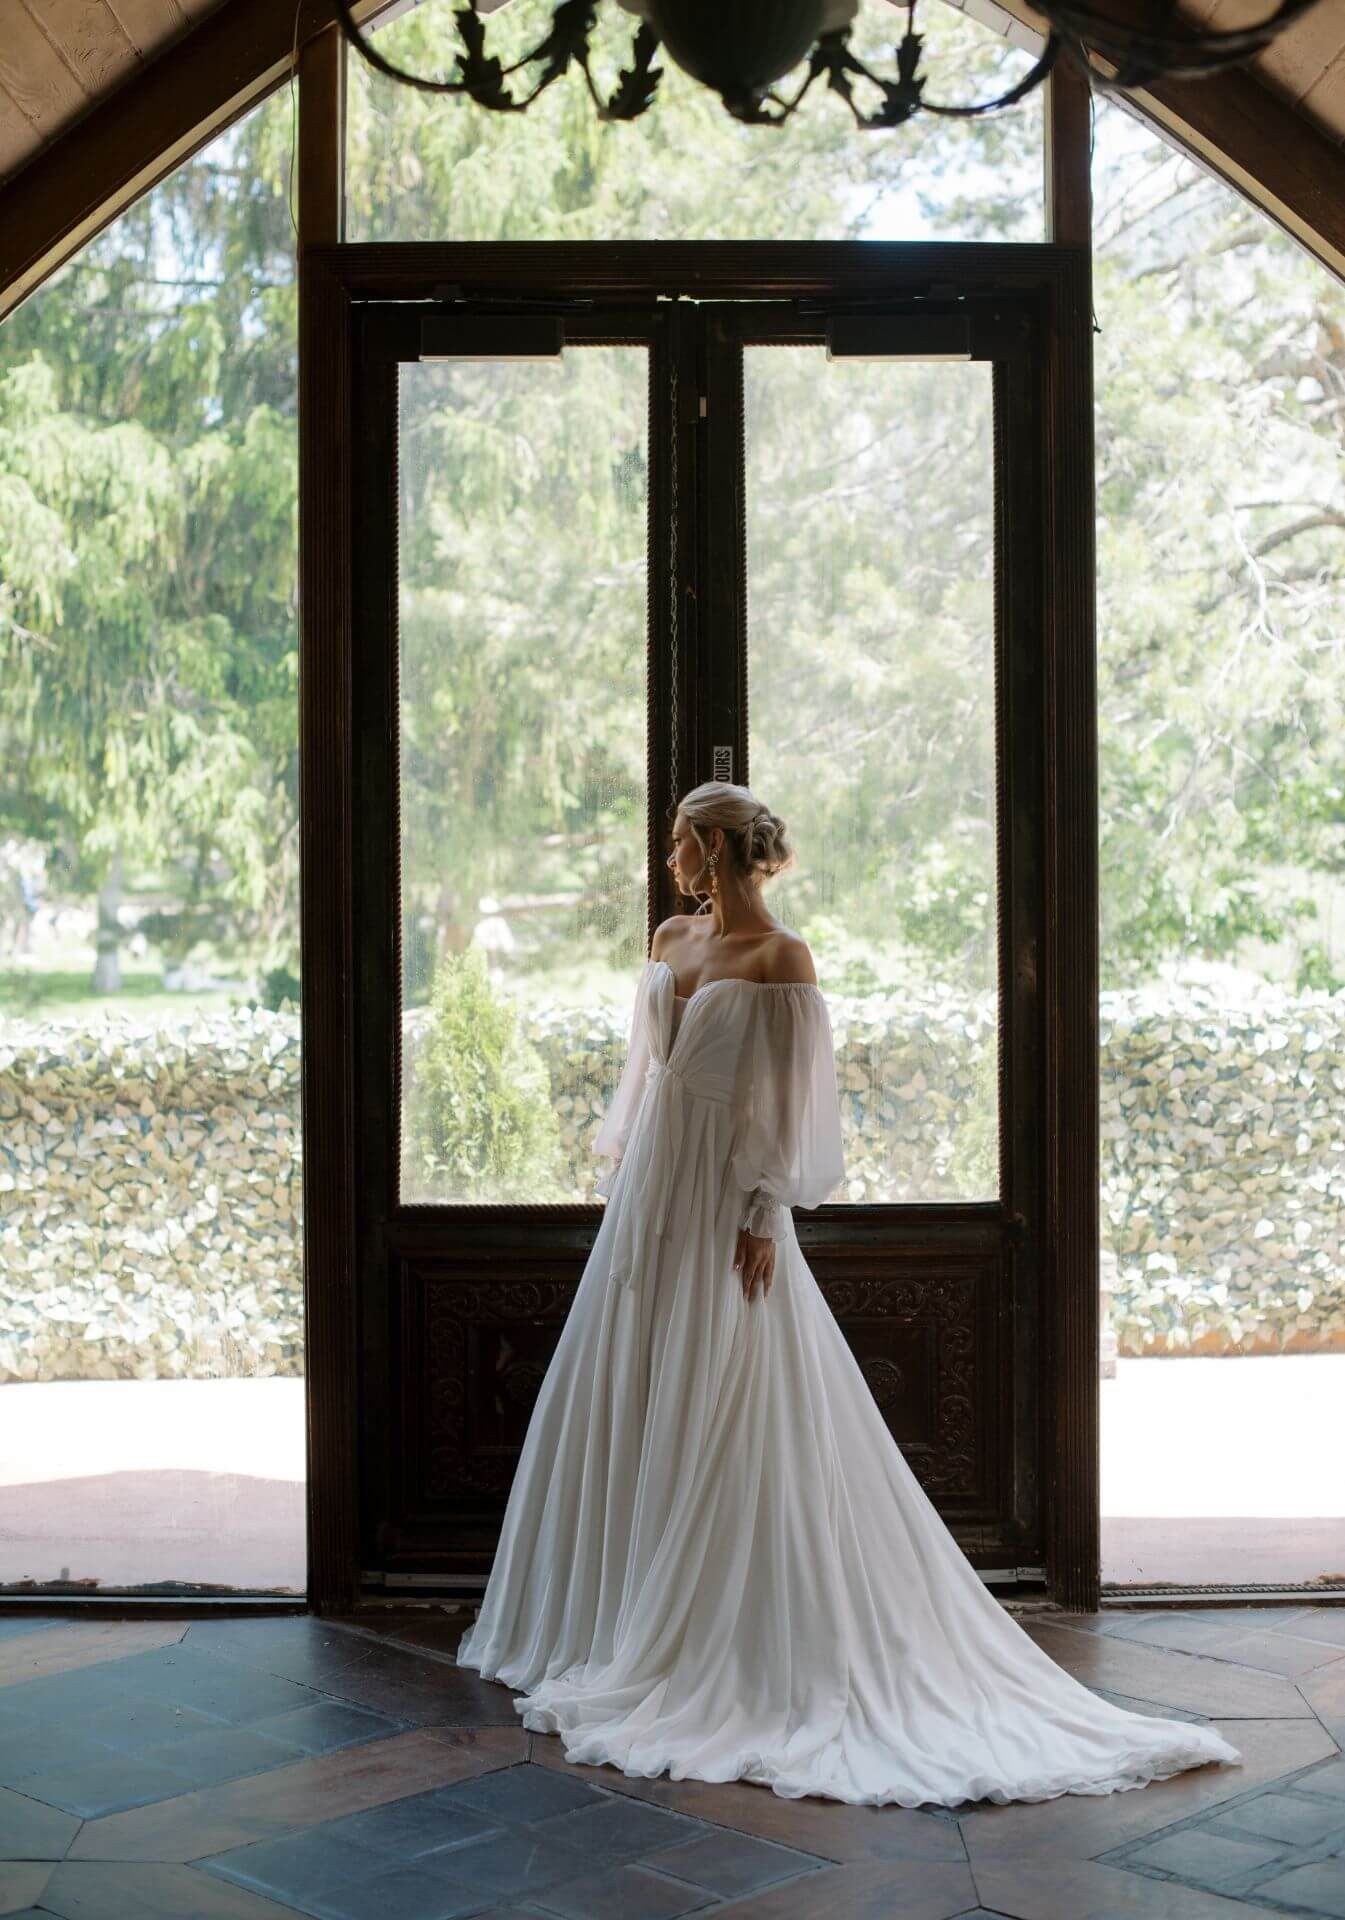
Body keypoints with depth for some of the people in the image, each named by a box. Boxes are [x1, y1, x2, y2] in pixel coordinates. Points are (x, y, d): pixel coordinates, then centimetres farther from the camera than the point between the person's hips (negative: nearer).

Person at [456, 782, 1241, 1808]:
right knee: (624, 1397, 12)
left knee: (720, 1413, -3)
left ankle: (719, 1637, 8)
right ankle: (625, 1610, 25)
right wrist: (622, 1165, 17)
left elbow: (789, 1101, -14)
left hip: (721, 1197, -8)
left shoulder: (781, 958, -12)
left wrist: (762, 1218, -17)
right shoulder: (672, 937, 10)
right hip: (651, 1188, 8)